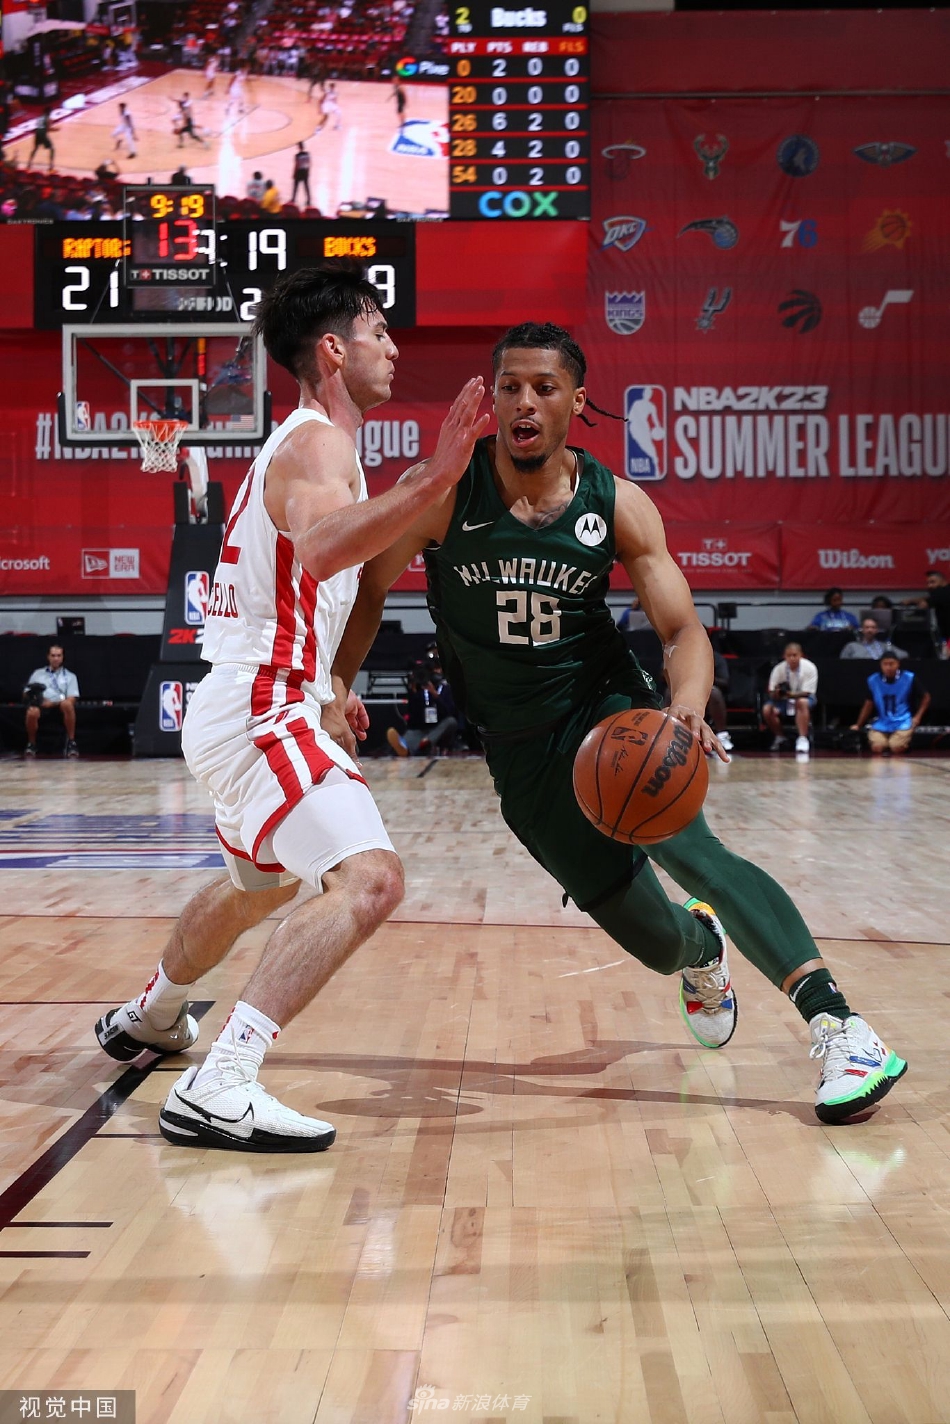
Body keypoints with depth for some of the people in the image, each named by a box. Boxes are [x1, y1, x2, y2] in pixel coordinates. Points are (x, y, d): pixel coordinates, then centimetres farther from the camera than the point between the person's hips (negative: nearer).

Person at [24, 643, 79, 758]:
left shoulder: (70, 676, 20)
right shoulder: (37, 674, 25)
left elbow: (71, 700, 6)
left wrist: (52, 703, -10)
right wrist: (34, 695, -7)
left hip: (59, 707, 0)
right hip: (41, 705, 1)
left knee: (67, 704, -39)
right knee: (32, 712, -38)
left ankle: (71, 743, -28)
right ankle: (31, 744, -13)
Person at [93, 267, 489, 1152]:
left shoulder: (300, 444, 18)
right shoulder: (318, 441, -14)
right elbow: (321, 546, -38)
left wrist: (320, 699, 31)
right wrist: (434, 481, -48)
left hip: (246, 707, 11)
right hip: (262, 716, -11)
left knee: (260, 884, 32)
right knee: (367, 879, -26)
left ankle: (148, 1017, 53)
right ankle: (218, 1092, -32)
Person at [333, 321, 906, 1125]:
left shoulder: (618, 506, -8)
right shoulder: (443, 492, -11)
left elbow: (682, 629, -12)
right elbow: (369, 587, 2)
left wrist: (688, 706, -32)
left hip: (608, 707, -1)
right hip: (522, 750, 1)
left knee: (683, 845, -32)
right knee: (657, 943, 4)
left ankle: (838, 1026, -36)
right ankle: (702, 947, 43)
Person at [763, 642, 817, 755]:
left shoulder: (809, 668, -18)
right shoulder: (778, 669, -13)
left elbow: (807, 693, -20)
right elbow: (772, 694, -11)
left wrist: (791, 694, -39)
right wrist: (776, 693, -37)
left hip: (805, 698, -2)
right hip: (784, 699, 2)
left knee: (802, 702, -39)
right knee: (767, 709, -26)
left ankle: (802, 739, -37)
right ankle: (779, 738, -2)